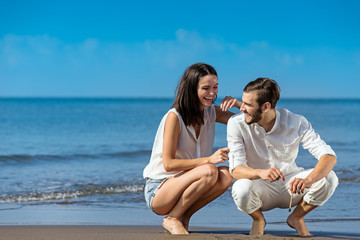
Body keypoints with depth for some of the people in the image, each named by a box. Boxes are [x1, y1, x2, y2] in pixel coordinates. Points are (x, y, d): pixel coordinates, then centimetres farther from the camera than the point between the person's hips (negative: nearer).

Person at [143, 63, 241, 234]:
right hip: (158, 191, -6)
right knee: (210, 171, -29)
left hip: (185, 186, 6)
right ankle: (172, 219, -14)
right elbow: (168, 164, -20)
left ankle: (184, 217, -4)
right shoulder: (174, 116, -17)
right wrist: (209, 159, -27)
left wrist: (239, 104, -14)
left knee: (225, 175, -21)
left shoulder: (211, 113, 2)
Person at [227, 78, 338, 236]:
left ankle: (296, 217, 3)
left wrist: (308, 180, -45)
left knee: (329, 178, -26)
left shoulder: (297, 123, -16)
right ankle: (258, 220, 1)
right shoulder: (237, 123, -18)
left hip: (290, 185, 1)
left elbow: (330, 157, -24)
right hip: (261, 189, -1)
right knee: (241, 189, -37)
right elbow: (236, 170, -23)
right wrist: (261, 173, -47)